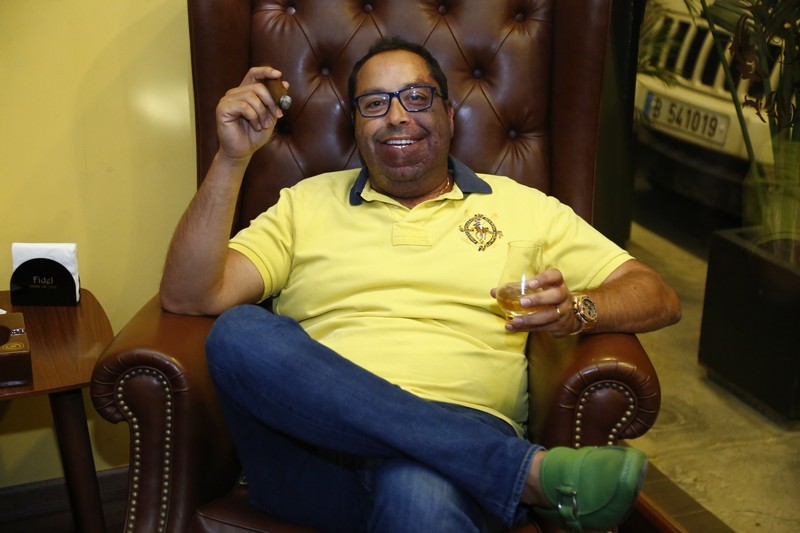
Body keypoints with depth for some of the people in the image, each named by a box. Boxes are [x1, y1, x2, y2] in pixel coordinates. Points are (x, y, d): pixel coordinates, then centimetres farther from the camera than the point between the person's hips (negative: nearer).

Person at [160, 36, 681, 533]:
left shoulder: (522, 206, 18)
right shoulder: (307, 204, 19)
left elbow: (660, 297, 14)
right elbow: (188, 297, 7)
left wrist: (576, 310, -9)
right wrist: (233, 158, -2)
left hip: (464, 447, -4)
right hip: (314, 456, 5)